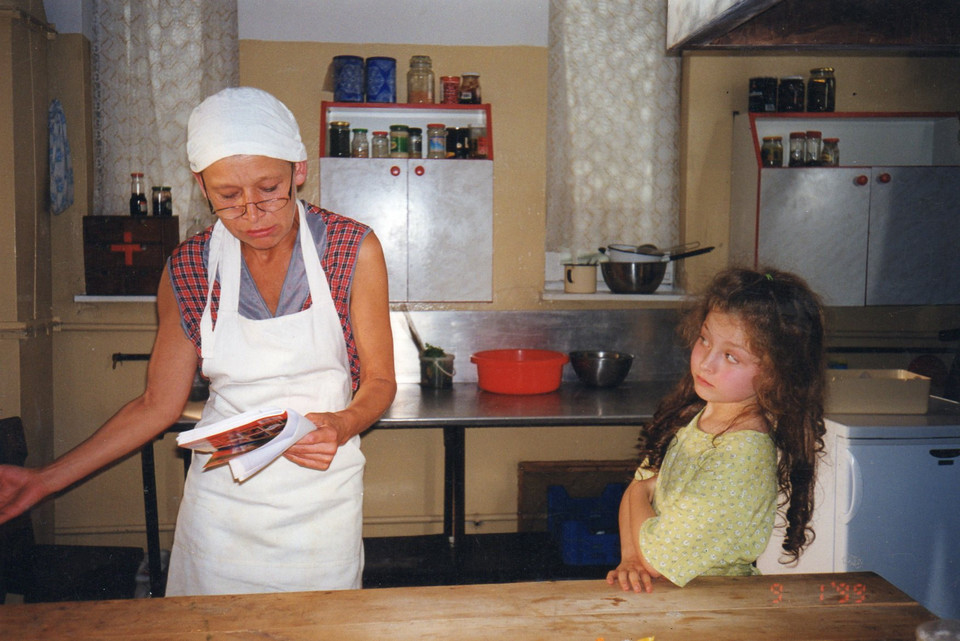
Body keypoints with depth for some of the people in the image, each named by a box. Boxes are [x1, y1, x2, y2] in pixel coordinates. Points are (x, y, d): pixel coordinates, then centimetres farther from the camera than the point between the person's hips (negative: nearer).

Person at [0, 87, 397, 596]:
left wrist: (340, 425, -24)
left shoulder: (354, 250, -10)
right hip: (221, 504, 1)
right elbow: (159, 403, 4)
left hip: (323, 497, -1)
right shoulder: (187, 270, -5)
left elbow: (379, 380, -2)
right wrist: (48, 478, 1)